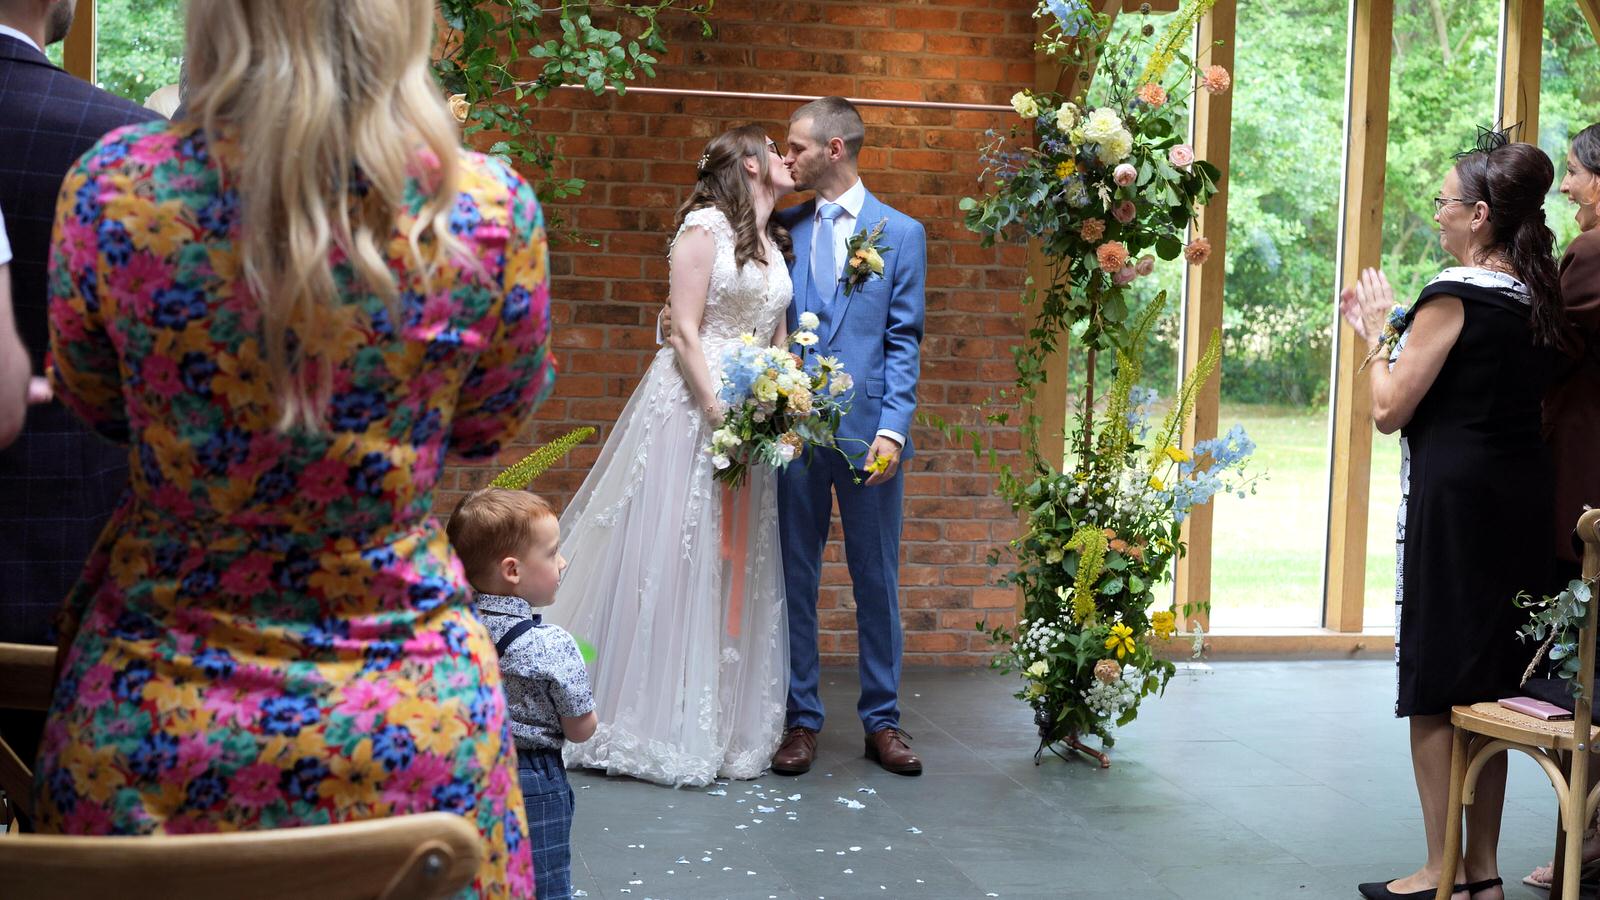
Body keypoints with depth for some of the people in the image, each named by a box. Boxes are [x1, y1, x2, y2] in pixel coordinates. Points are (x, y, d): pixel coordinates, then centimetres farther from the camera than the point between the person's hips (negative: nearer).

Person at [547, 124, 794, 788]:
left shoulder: (775, 245, 17)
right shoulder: (704, 226, -6)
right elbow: (684, 332, -12)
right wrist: (719, 414, -17)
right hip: (691, 404, -8)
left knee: (735, 566, 8)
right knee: (669, 558, -5)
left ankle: (720, 727, 14)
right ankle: (652, 727, 4)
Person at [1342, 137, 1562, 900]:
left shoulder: (1454, 297, -14)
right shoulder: (1539, 298, 10)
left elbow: (1389, 409, -12)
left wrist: (1374, 331, 2)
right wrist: (1393, 328, 19)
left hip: (1453, 498, -8)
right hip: (1524, 494, 8)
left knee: (1433, 682, 1)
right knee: (1490, 683, 13)